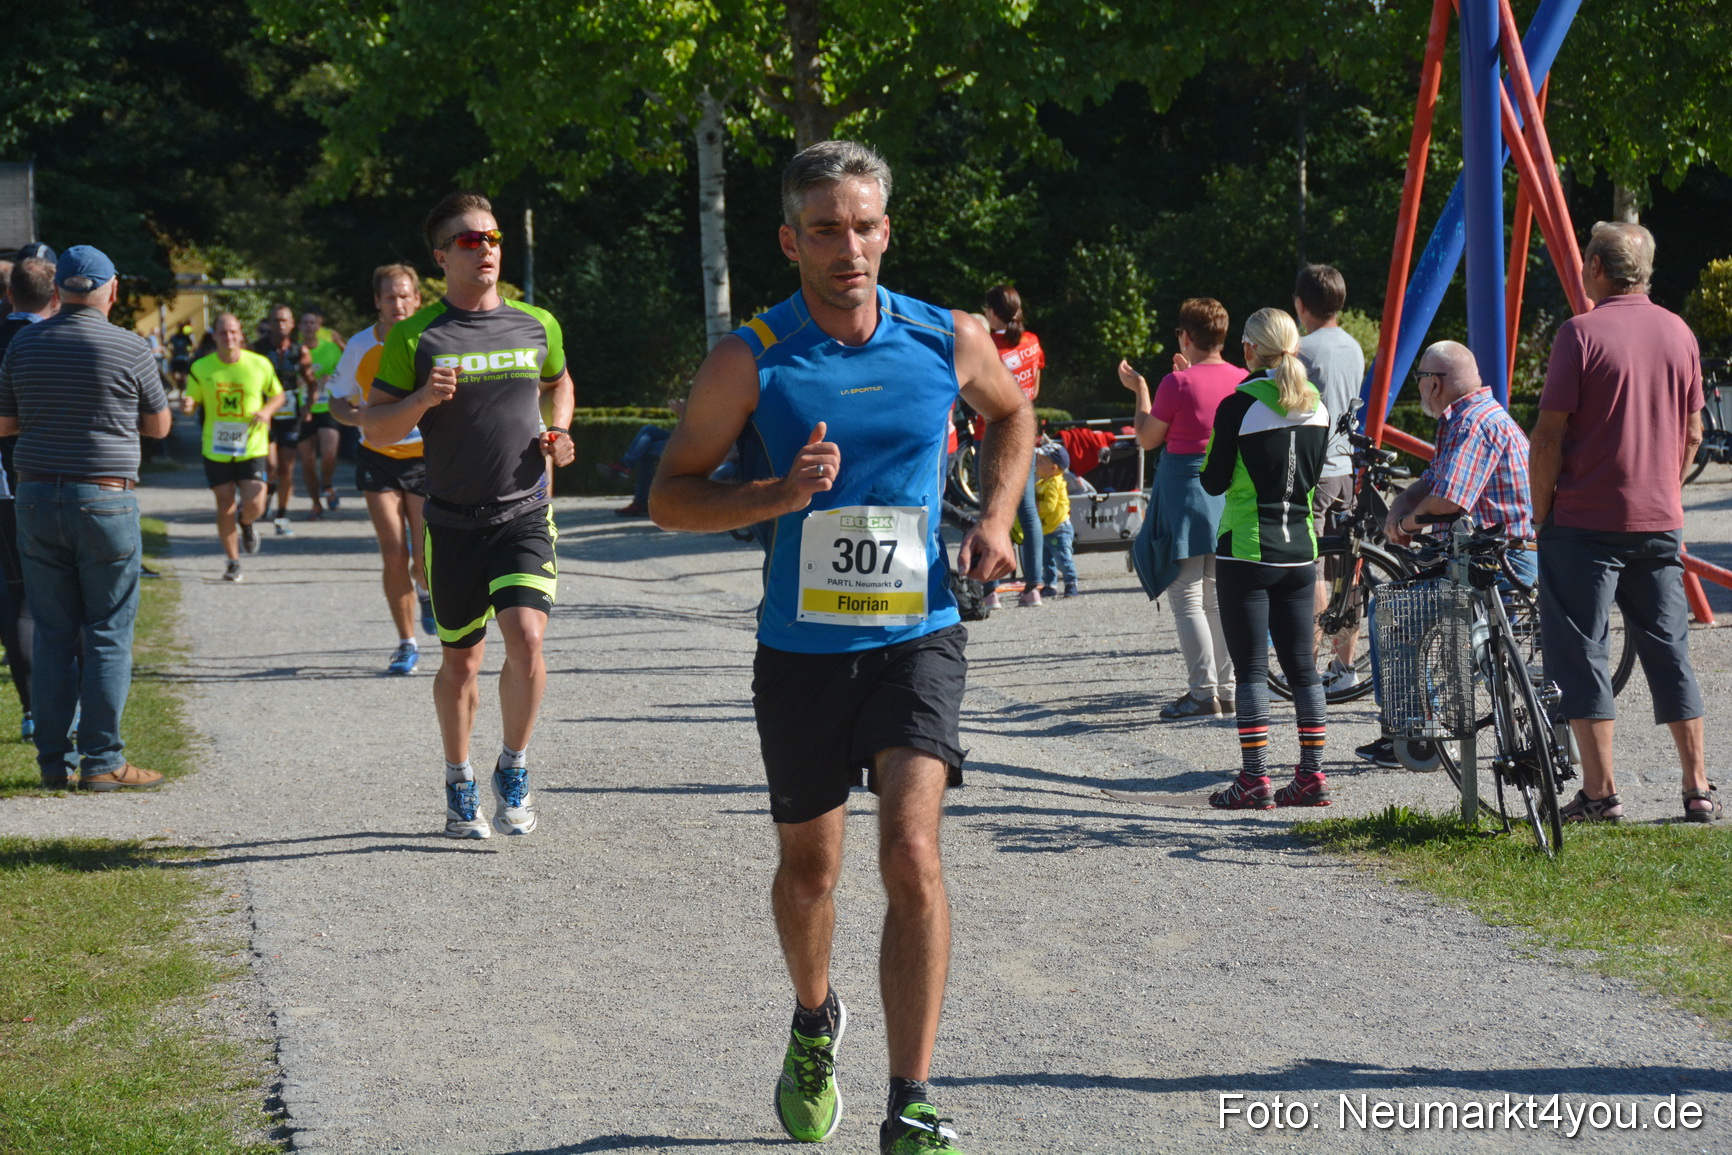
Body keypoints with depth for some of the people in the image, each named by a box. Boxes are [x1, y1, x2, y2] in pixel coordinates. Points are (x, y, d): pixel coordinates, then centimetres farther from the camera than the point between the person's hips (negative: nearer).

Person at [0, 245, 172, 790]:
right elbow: (159, 425, 4)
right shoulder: (129, 348, -7)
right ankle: (101, 760, -1)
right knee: (107, 634, 1)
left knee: (53, 633, 8)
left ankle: (52, 760, 9)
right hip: (104, 500, -4)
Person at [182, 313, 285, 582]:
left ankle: (247, 524, 28)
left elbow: (278, 395, 10)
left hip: (252, 448, -1)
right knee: (225, 507, 3)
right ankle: (233, 562, 22)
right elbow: (192, 400, 7)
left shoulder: (260, 365, -3)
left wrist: (267, 411, -10)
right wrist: (187, 405, -16)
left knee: (254, 506, -11)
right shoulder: (200, 368, -2)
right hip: (216, 449, 1)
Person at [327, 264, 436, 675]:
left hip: (426, 457, -1)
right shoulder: (360, 347, -3)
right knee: (394, 555, -6)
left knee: (425, 560, -6)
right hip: (378, 458, 1)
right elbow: (338, 401, 8)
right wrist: (358, 416, -14)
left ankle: (426, 592, 32)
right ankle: (406, 644, 7)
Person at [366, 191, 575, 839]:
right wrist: (422, 400, -19)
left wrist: (558, 433, 7)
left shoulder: (537, 325, 6)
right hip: (453, 521, -1)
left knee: (525, 637, -18)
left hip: (524, 515, 1)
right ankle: (459, 786, 27)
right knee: (461, 661, 8)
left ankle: (513, 771, 3)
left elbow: (558, 383, 26)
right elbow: (373, 428, -1)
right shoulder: (415, 337, -2)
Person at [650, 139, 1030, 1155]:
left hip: (917, 638, -1)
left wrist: (995, 521, 5)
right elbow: (670, 497, -2)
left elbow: (1013, 415, 20)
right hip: (802, 649, 1)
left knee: (912, 852, -19)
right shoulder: (752, 360, -8)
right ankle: (816, 1023, 47)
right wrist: (776, 495, -19)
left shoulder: (950, 340, -3)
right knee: (810, 865, 15)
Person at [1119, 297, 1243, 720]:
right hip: (1229, 494, 6)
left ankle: (1203, 693, -7)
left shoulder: (1178, 383, -14)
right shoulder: (1242, 381, 2)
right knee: (1219, 597, 14)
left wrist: (1139, 390, 8)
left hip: (1185, 490, -6)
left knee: (1188, 597, -3)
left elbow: (1147, 439, -4)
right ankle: (1226, 689, 16)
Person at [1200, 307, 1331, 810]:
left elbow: (1213, 482, -7)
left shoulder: (1239, 406, -12)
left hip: (1247, 550, -5)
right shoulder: (1317, 406, 6)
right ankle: (1312, 775, 10)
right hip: (1299, 551, 5)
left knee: (1250, 666, -2)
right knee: (1301, 664, 10)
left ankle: (1254, 779, -4)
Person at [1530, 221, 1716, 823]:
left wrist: (1540, 514, -3)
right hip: (1660, 522, 6)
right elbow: (1692, 433, 13)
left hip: (1585, 521, -5)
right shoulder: (1678, 333, 7)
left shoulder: (1582, 333, -11)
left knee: (1579, 653, 1)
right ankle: (1698, 789, 12)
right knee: (1669, 650, 12)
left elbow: (1549, 436, -12)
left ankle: (1600, 792, -2)